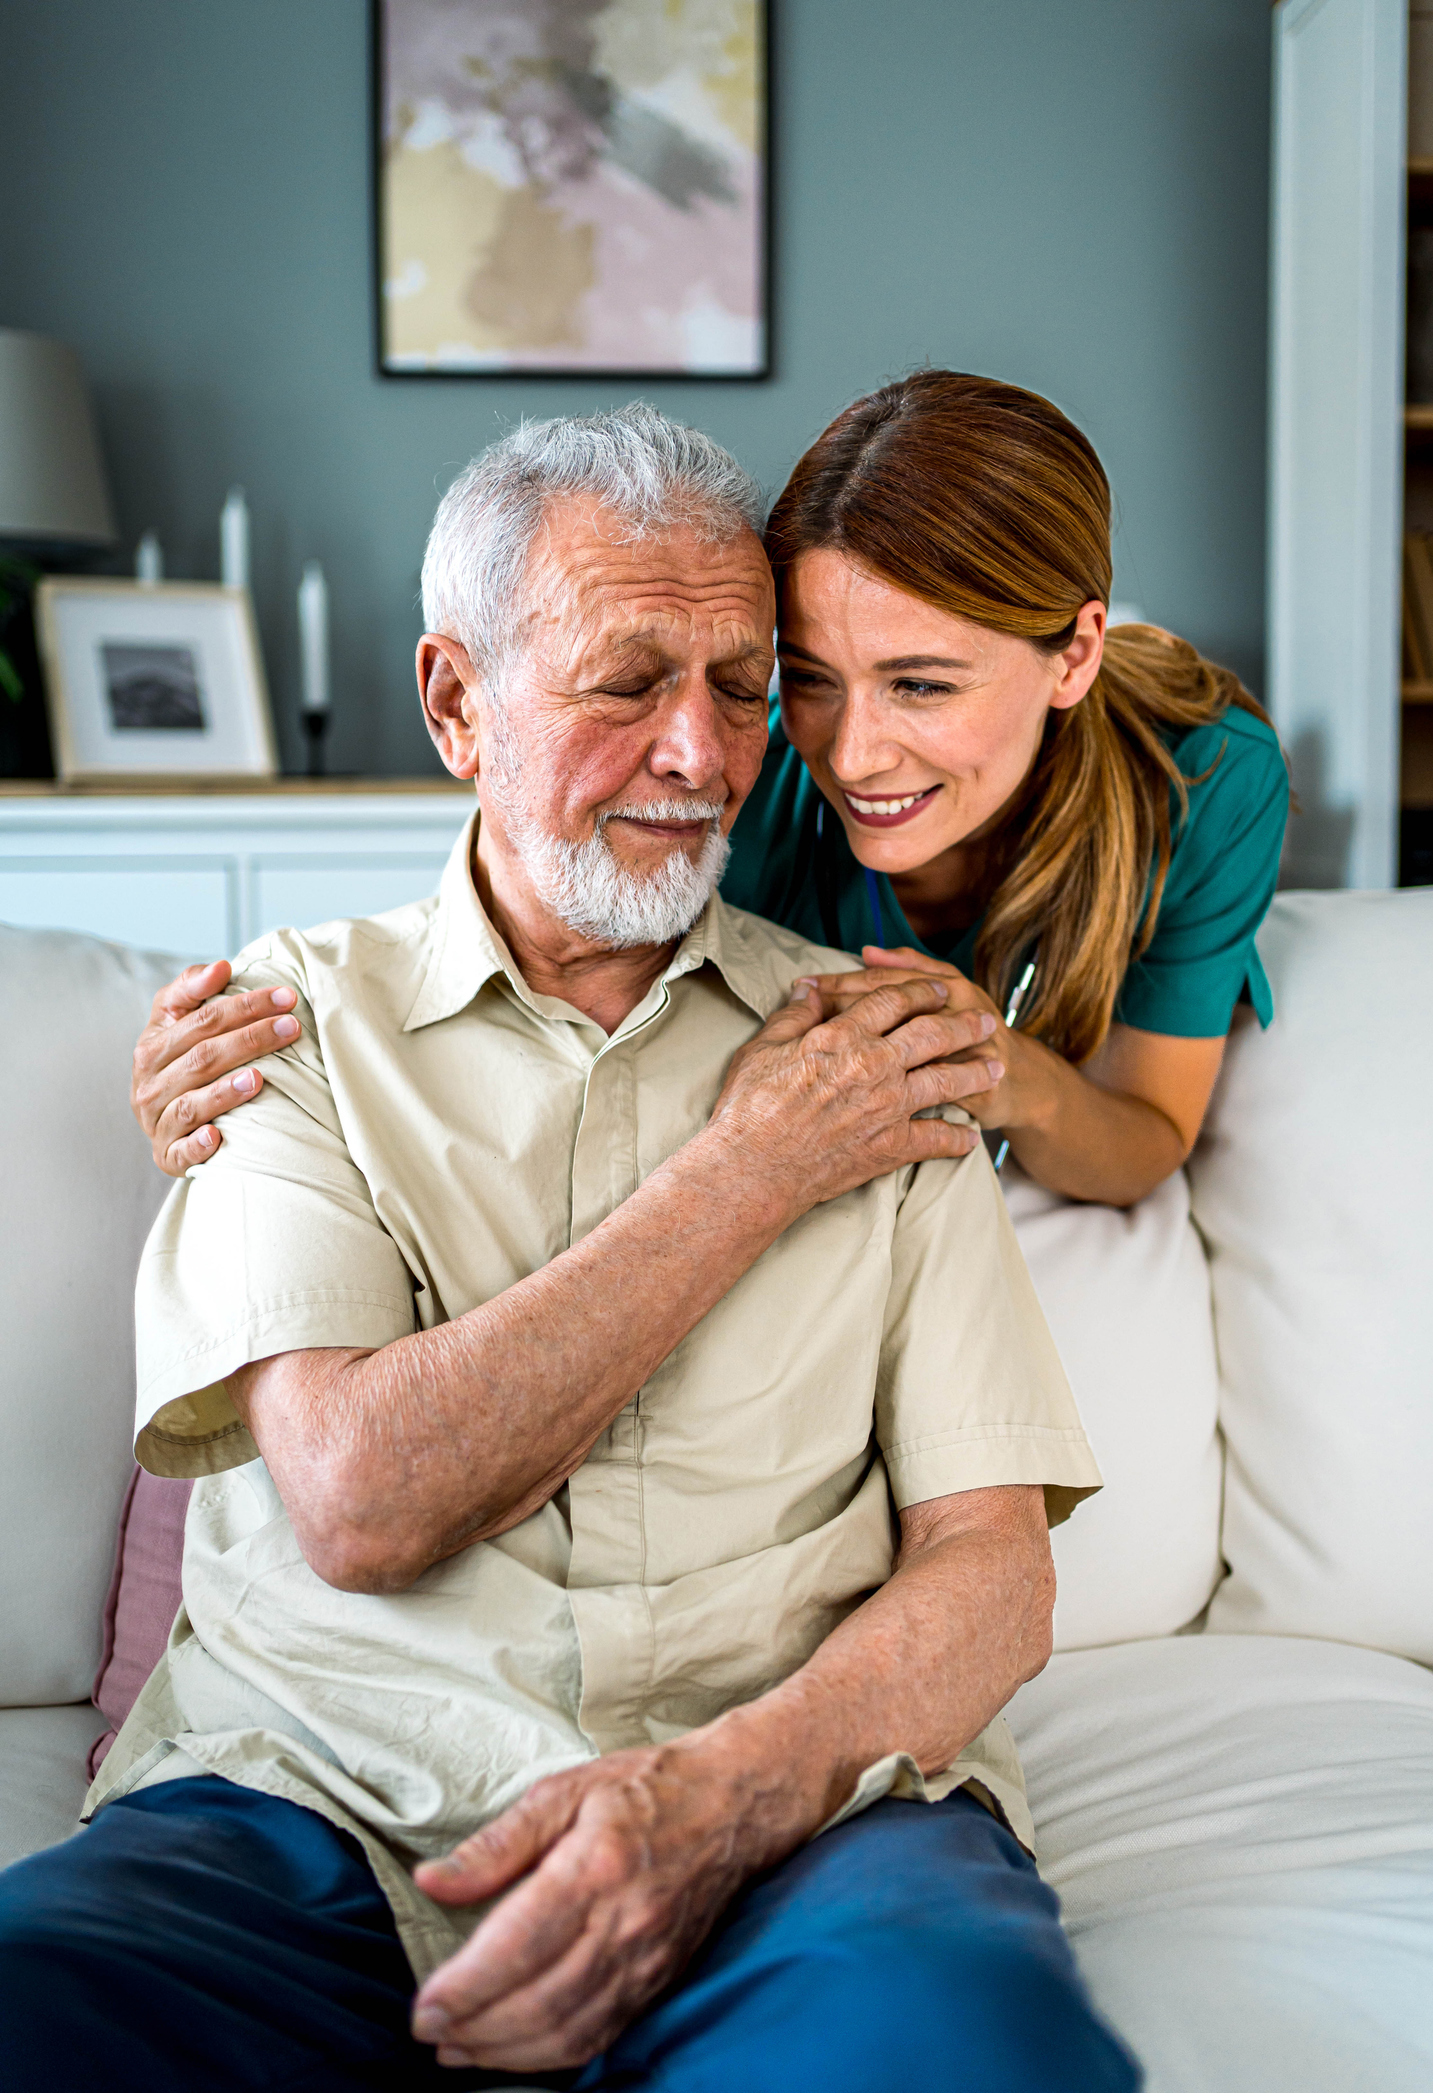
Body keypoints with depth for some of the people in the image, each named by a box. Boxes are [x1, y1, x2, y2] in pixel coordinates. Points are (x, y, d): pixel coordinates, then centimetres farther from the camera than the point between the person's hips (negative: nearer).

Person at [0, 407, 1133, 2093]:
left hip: (791, 1801, 0)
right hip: (318, 1803, 0)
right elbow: (360, 1503, -9)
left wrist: (720, 1790, -18)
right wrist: (756, 1164, -4)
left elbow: (989, 1566, 4)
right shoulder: (291, 1015, 8)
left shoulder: (869, 1048, 12)